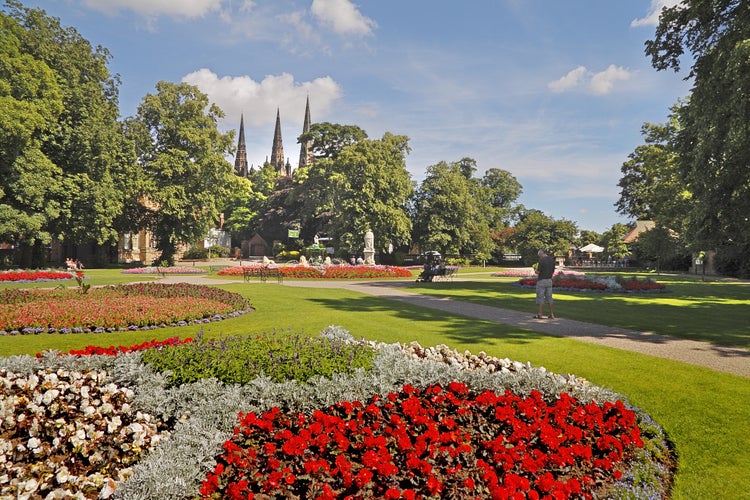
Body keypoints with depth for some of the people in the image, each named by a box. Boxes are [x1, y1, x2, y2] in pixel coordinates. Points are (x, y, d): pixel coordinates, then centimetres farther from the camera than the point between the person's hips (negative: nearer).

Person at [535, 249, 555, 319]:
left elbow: (538, 272, -16)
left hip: (541, 281, -6)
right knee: (549, 297, 11)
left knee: (540, 297, 0)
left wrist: (536, 271, 5)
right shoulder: (552, 260, 6)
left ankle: (539, 314, 3)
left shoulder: (541, 260, -15)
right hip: (549, 280, 6)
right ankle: (552, 314, 12)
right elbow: (553, 271, 12)